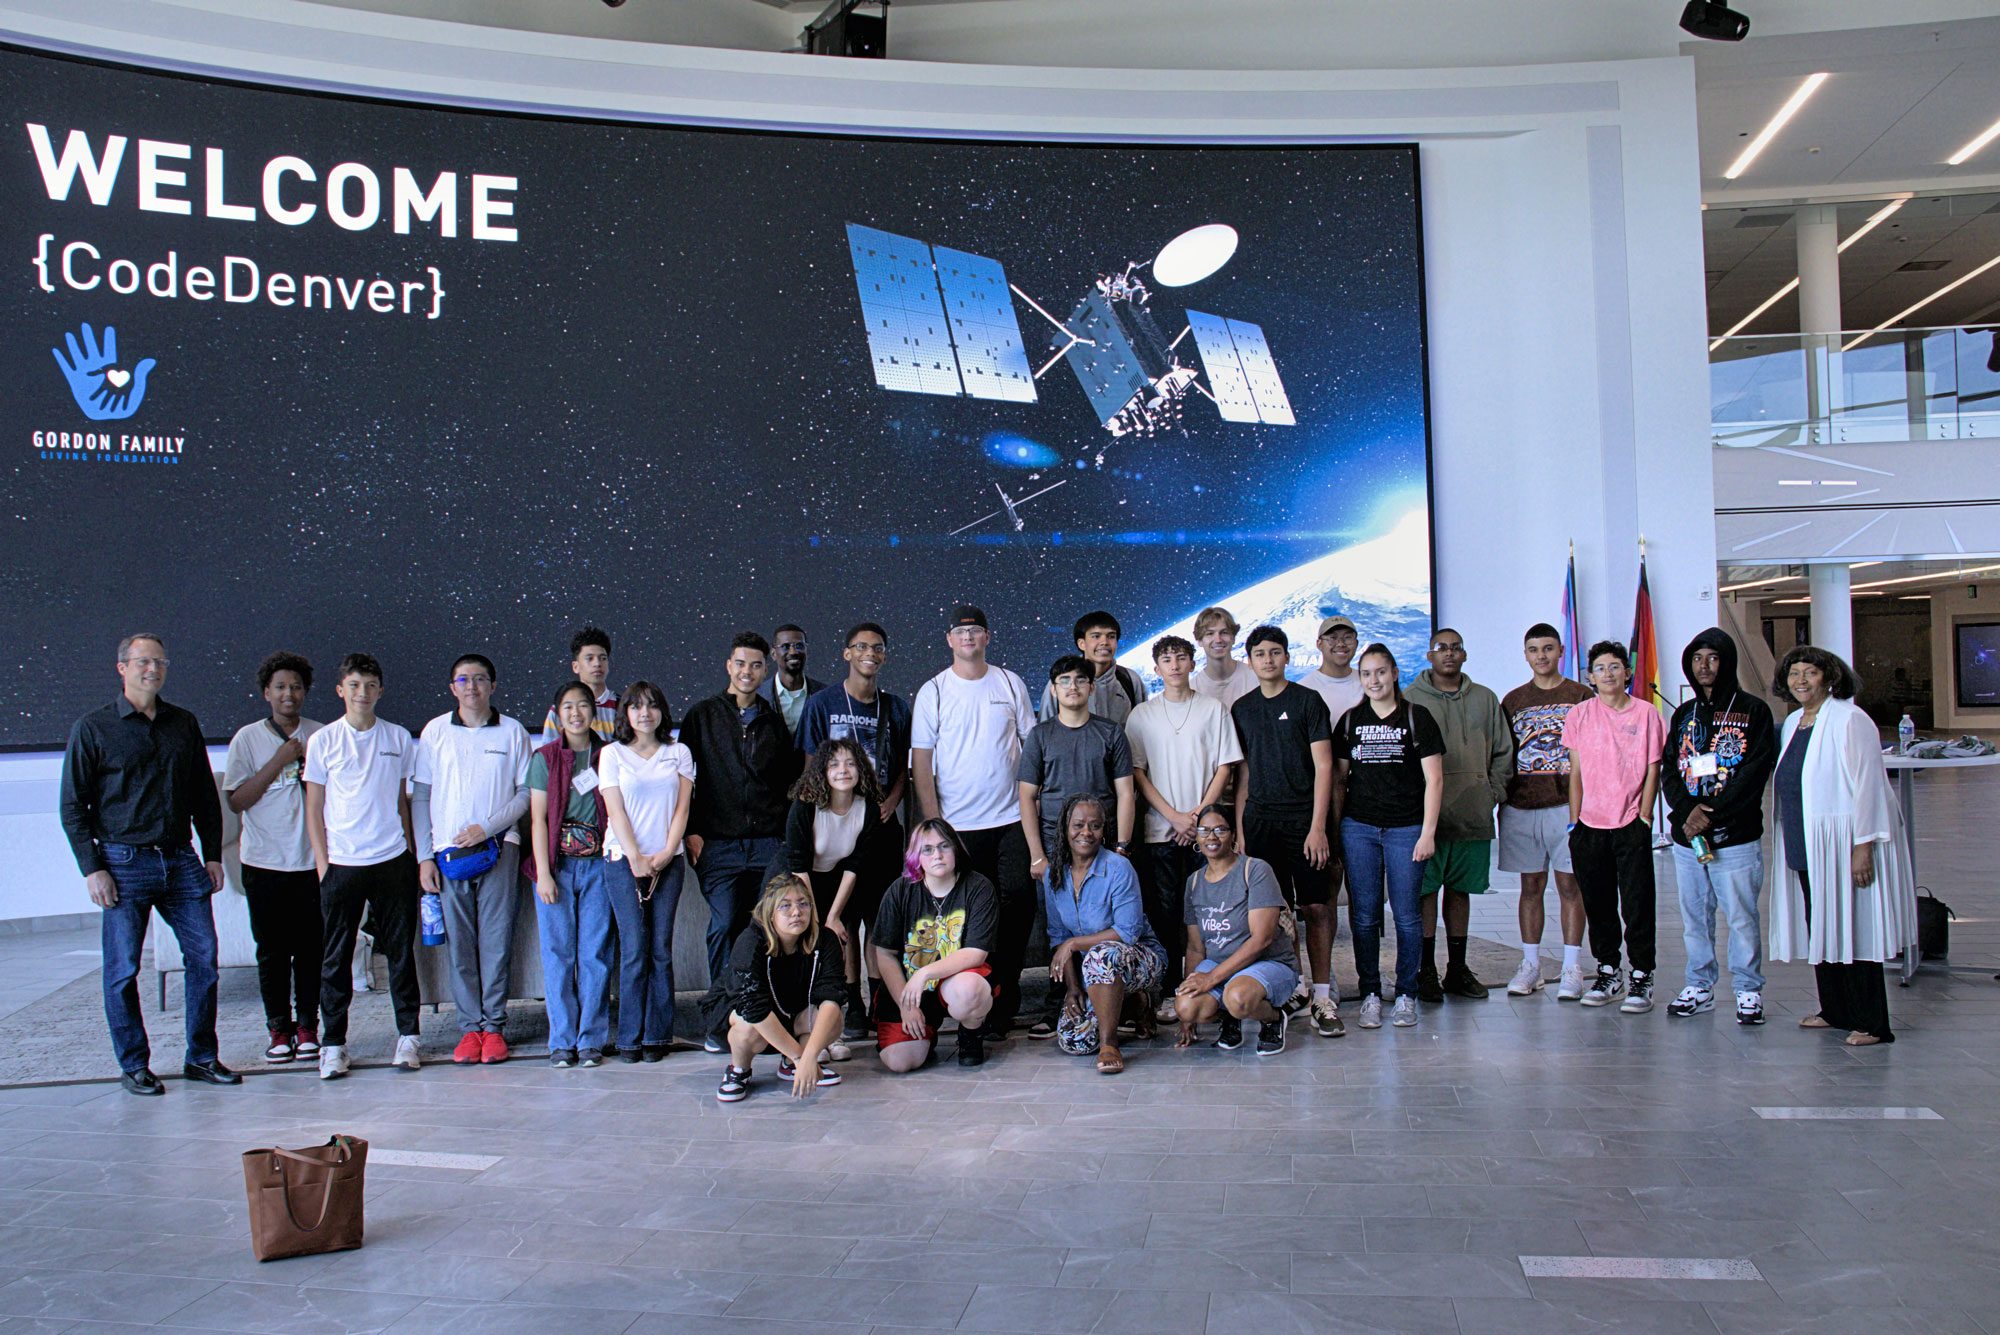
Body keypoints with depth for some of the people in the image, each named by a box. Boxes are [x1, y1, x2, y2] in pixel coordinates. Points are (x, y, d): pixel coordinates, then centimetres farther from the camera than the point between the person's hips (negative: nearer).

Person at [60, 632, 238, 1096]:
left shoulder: (184, 724, 12)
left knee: (204, 957, 2)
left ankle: (201, 1057, 14)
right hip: (124, 863, -3)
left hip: (181, 861, 3)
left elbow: (205, 795, 17)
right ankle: (134, 1066, 14)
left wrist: (212, 855, 11)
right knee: (122, 971, 2)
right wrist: (92, 868, -8)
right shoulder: (93, 728, 1)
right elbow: (73, 807, 0)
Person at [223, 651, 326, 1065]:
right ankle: (279, 1030, 13)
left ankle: (307, 1027, 13)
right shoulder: (248, 738, 2)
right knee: (272, 950, 4)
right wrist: (279, 761, -12)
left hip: (312, 859, 1)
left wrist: (310, 767, -8)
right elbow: (236, 800, -4)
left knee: (310, 949, 3)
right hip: (264, 860, 0)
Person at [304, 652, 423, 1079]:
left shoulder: (399, 738, 7)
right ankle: (333, 1044, 10)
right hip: (341, 863, -1)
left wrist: (410, 855, 8)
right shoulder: (323, 741, 3)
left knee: (401, 951, 5)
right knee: (337, 957, 3)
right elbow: (314, 808, 5)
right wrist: (322, 864, -2)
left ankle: (408, 1036, 13)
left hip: (393, 860, 1)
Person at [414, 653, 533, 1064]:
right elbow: (419, 796, 8)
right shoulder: (435, 731, 8)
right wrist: (424, 856, 2)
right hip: (448, 852, 1)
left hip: (498, 848, -1)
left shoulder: (513, 732, 5)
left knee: (497, 939, -2)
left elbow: (526, 793, 4)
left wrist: (486, 827, -9)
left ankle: (494, 1025, 6)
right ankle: (470, 1026, 9)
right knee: (459, 943, 2)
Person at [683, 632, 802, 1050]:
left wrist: (785, 827, 9)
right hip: (718, 842, -2)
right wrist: (692, 831, -3)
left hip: (768, 842, 2)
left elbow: (791, 780, 20)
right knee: (725, 925, -9)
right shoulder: (702, 716, 9)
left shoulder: (774, 721, 16)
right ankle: (720, 1020, 1)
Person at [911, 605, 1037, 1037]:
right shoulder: (932, 692, 2)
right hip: (958, 824, -1)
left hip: (1012, 820, 1)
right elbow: (921, 762, 1)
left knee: (1018, 905, -4)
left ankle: (1003, 997, 7)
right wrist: (933, 822, -6)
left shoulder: (1011, 684, 7)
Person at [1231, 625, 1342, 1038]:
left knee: (1317, 907, -4)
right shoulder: (1242, 709, 12)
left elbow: (1323, 767, -3)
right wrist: (1239, 830, 6)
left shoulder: (1307, 701, 1)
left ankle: (1323, 997, 1)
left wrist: (1318, 827, -11)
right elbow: (1243, 773, 14)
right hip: (1260, 819, 3)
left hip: (1304, 818, -3)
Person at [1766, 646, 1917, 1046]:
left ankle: (1870, 1023, 4)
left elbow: (1867, 785, -17)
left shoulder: (1849, 720, -12)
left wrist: (1863, 846, -20)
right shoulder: (1792, 723, 12)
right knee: (1820, 930, 13)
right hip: (1805, 846, 8)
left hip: (1843, 843, -8)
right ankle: (1834, 1011, 24)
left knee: (1852, 930, -4)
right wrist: (1791, 840, 19)